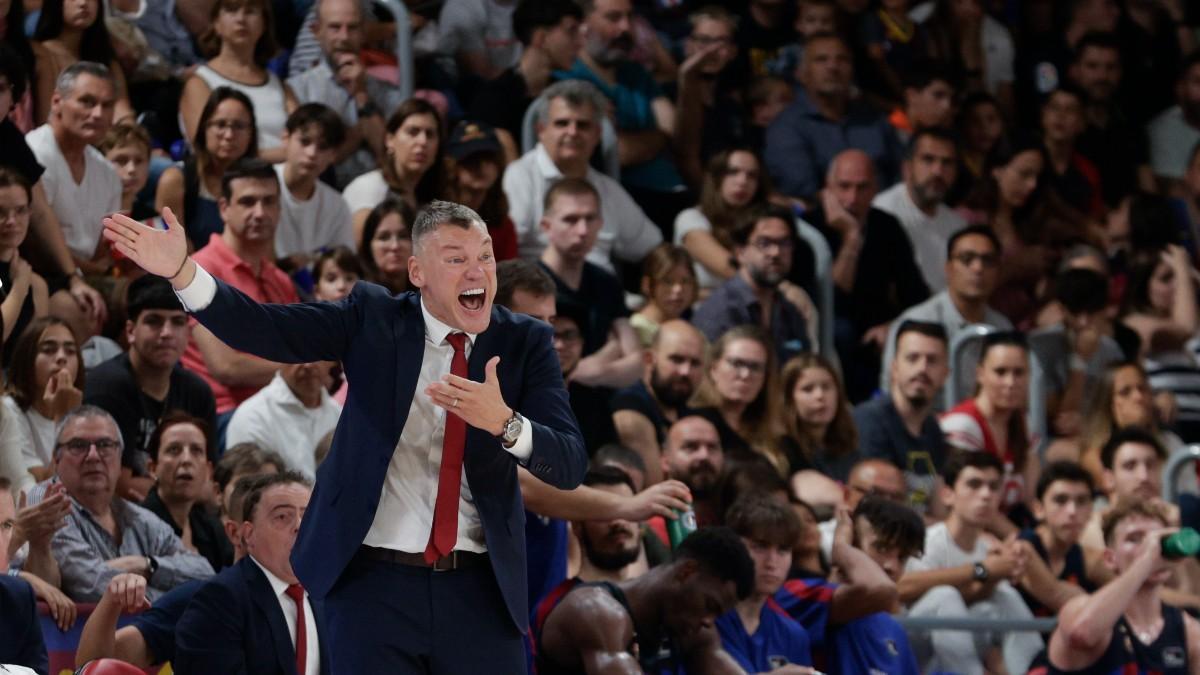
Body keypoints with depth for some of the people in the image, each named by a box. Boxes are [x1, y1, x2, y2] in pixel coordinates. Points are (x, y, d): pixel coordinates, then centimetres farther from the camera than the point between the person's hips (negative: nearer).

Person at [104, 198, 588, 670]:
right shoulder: (373, 319, 2)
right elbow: (265, 330, -10)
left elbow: (570, 466, -6)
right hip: (375, 582, -1)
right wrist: (181, 270, -25)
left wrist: (504, 421, -26)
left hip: (480, 591, 1)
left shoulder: (524, 342, 1)